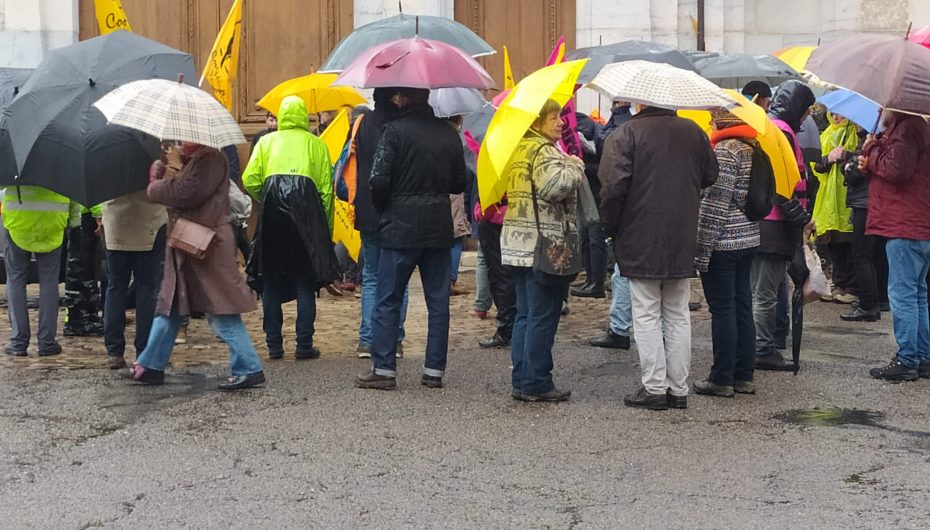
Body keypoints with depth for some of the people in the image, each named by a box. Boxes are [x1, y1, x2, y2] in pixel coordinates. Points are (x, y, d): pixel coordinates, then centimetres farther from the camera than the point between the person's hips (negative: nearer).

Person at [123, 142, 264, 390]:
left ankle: (249, 369, -4)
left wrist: (157, 187, -5)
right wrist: (169, 169, -7)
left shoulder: (211, 159, -12)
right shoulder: (186, 158, 17)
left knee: (221, 310, -8)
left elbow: (186, 194, -22)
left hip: (206, 247, -10)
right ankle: (150, 366, 23)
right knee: (169, 306, 15)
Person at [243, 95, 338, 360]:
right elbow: (326, 187, 6)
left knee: (271, 278, 9)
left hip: (273, 202, 1)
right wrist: (326, 228, 9)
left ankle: (274, 345, 8)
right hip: (306, 207, -1)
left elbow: (250, 180, 4)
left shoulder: (267, 141, 15)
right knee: (305, 279, 5)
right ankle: (304, 345, 1)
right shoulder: (316, 144, 14)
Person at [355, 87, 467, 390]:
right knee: (438, 301, 9)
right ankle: (435, 370, 11)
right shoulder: (449, 133, 5)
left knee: (388, 300, 4)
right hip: (439, 228, 4)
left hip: (401, 228, -4)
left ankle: (383, 369, 3)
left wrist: (382, 209, 5)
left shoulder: (396, 130, -9)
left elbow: (378, 181, -13)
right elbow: (461, 183, 8)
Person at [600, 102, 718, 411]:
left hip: (640, 240, -5)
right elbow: (710, 176, 14)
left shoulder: (626, 134, -10)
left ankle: (655, 388, 3)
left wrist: (610, 226, -2)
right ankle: (678, 389, 15)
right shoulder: (693, 132, 6)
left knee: (646, 316, 2)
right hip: (683, 241, 5)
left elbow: (614, 185, -16)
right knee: (678, 316, 12)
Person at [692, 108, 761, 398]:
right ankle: (744, 376, 18)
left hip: (723, 242, -8)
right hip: (747, 238, 9)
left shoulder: (724, 151, -15)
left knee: (722, 309, -2)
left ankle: (722, 378, 3)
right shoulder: (750, 149, 11)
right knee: (742, 307, 12)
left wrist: (702, 249, -17)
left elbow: (715, 203, -19)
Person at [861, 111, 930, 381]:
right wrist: (871, 165, 5)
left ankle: (906, 361, -4)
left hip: (905, 228, -11)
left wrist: (872, 149, -7)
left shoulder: (907, 129, -14)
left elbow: (896, 169, -22)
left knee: (902, 294, -7)